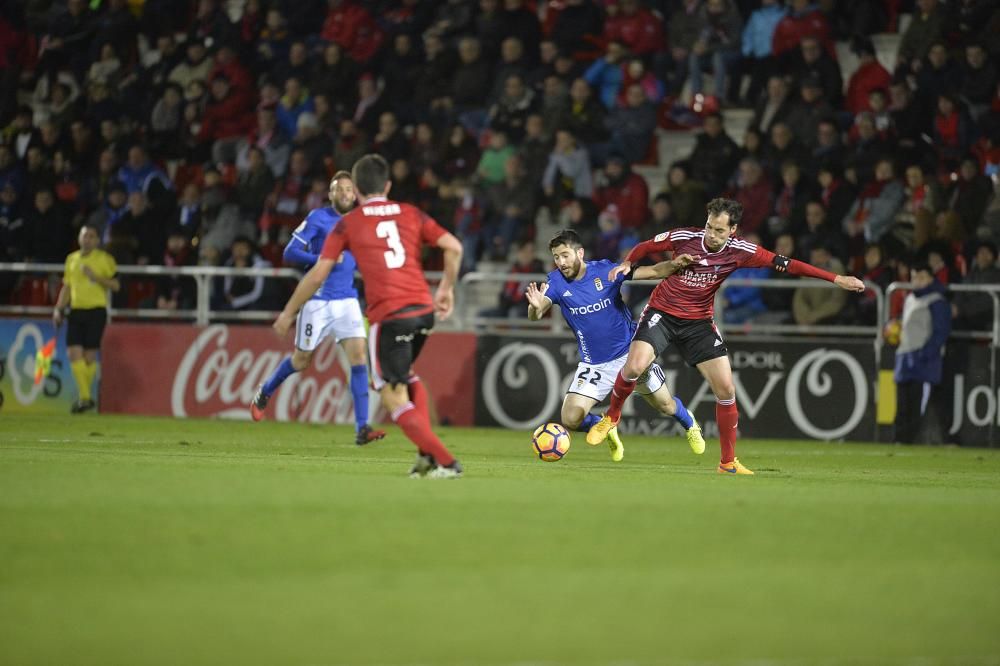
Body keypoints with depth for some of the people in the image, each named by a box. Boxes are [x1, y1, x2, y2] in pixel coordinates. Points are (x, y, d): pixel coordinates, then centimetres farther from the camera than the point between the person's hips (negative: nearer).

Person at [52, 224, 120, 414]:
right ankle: (85, 397, -3)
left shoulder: (105, 259, 0)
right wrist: (58, 309, 10)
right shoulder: (71, 259, 14)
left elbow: (116, 285, -1)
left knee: (89, 355, -4)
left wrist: (97, 277, -15)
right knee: (73, 352, -8)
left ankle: (84, 397, 9)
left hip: (96, 311, -4)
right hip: (76, 311, 4)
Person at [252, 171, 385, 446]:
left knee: (358, 355, -12)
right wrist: (323, 259, -22)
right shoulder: (318, 218, -7)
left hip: (347, 300, 4)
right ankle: (265, 392, 39)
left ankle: (361, 428, -13)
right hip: (317, 301, -4)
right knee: (301, 360, 8)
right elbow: (290, 252, -11)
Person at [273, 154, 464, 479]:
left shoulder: (348, 223, 6)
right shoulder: (410, 214, 15)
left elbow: (318, 275, 3)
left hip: (388, 315, -5)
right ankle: (428, 453, 15)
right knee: (405, 376, 29)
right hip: (423, 309, 5)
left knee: (395, 399, 2)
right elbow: (453, 247, 5)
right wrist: (446, 289, 19)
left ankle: (445, 461, -11)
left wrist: (288, 313, 14)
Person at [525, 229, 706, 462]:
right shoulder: (556, 282, -11)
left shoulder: (605, 270, -13)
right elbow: (535, 315, -24)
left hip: (629, 354, -1)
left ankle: (689, 424, 45)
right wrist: (536, 307, -49)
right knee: (570, 419, -13)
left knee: (666, 406, 9)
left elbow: (653, 272, -12)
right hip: (593, 363, 1)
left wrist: (674, 265, -33)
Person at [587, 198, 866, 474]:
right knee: (634, 367, -24)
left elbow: (785, 264, -11)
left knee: (726, 389, -5)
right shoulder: (684, 238, -14)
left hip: (699, 322, 2)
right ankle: (611, 417, 6)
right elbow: (644, 247, 4)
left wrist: (836, 279, -13)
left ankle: (728, 462, 8)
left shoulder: (740, 251, -11)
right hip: (662, 313, -2)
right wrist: (627, 265, -14)